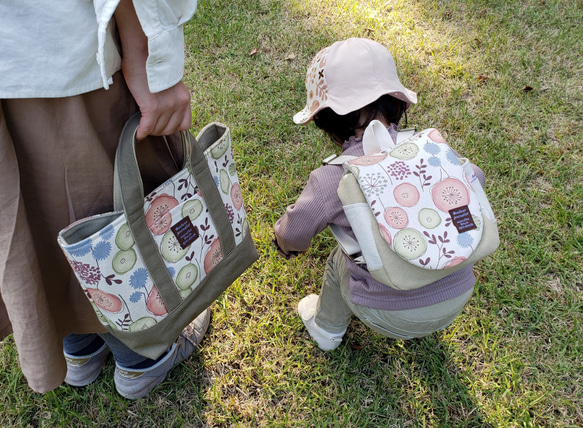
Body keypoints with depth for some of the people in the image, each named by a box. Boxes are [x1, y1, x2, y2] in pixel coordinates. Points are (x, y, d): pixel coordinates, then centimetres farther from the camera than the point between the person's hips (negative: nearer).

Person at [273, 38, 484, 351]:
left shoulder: (331, 180, -18)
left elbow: (292, 235, -5)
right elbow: (474, 179, 13)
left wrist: (287, 245, 20)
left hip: (391, 316, -3)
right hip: (458, 297, 3)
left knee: (341, 260, 23)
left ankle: (326, 329, 49)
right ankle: (421, 330, 50)